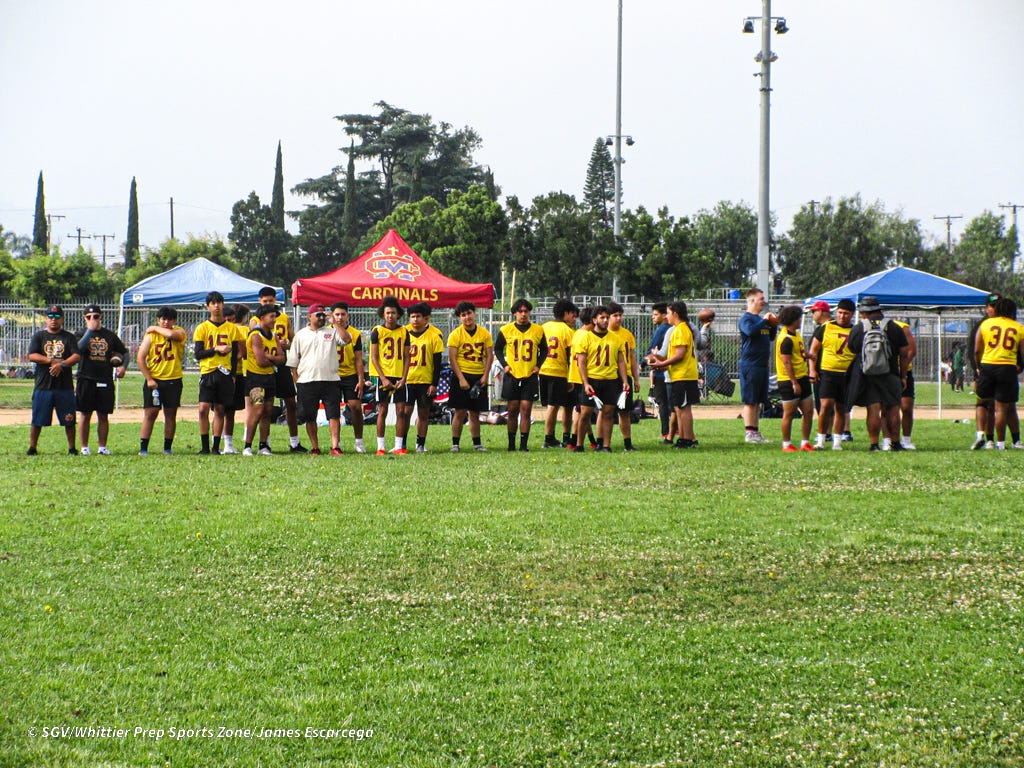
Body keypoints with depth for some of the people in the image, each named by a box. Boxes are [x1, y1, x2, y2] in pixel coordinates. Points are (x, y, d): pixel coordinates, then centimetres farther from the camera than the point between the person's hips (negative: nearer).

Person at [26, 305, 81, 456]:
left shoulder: (69, 337, 9)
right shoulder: (38, 336, 8)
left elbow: (76, 357, -4)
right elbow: (32, 356, -5)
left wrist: (61, 365, -20)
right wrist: (52, 361, -14)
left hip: (65, 386, 0)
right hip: (43, 385, 0)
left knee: (69, 420, 1)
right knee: (37, 420, 1)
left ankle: (72, 448, 9)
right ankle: (32, 447, 9)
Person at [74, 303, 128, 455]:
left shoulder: (110, 335, 10)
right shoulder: (81, 334, 3)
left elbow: (125, 352, 17)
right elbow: (79, 348, -19)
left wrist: (123, 366, -1)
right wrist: (90, 330, -14)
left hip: (105, 381, 2)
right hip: (86, 380, -2)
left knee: (103, 415, 5)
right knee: (85, 415, 2)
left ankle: (102, 447, 11)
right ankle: (84, 447, 7)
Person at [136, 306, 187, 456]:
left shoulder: (179, 332, 3)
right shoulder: (150, 335, 1)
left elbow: (172, 334, -23)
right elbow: (140, 358, -2)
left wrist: (156, 329, -6)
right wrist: (149, 379, -8)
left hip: (173, 380, 1)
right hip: (154, 380, -1)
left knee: (171, 414, 5)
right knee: (150, 413, -5)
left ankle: (167, 448, 13)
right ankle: (143, 448, -5)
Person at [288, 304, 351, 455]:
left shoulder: (332, 332, 9)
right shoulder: (300, 335, 10)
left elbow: (347, 339, -10)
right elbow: (293, 361, 10)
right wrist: (297, 380, 2)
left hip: (330, 380, -1)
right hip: (306, 381, 1)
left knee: (334, 415, -8)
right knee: (309, 417, 5)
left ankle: (335, 446, -9)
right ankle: (315, 447, 15)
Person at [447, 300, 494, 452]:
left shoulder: (484, 333, 4)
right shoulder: (456, 334, -5)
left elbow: (489, 356, 6)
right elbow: (452, 358, -8)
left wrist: (485, 376, -4)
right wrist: (461, 379, -14)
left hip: (479, 377, 3)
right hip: (462, 375, -3)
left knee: (475, 412, 8)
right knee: (460, 411, -5)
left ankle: (477, 443, 12)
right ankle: (455, 444, 0)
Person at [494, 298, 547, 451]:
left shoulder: (538, 330, 3)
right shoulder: (506, 330, 1)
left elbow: (544, 350, 15)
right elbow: (497, 348, 12)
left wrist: (538, 365, 2)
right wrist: (504, 365, 0)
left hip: (530, 376, 0)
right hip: (512, 375, 0)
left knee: (526, 410, -4)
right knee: (513, 410, 3)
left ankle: (524, 444, -2)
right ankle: (511, 443, 11)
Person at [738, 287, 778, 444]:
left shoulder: (760, 319, 19)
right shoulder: (746, 318, -8)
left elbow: (771, 337, 27)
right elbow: (750, 330, -29)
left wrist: (774, 325, 10)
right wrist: (764, 321, -17)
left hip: (762, 365, 9)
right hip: (750, 364, -9)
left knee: (759, 401, 10)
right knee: (750, 401, -7)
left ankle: (756, 432, 14)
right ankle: (749, 433, -7)